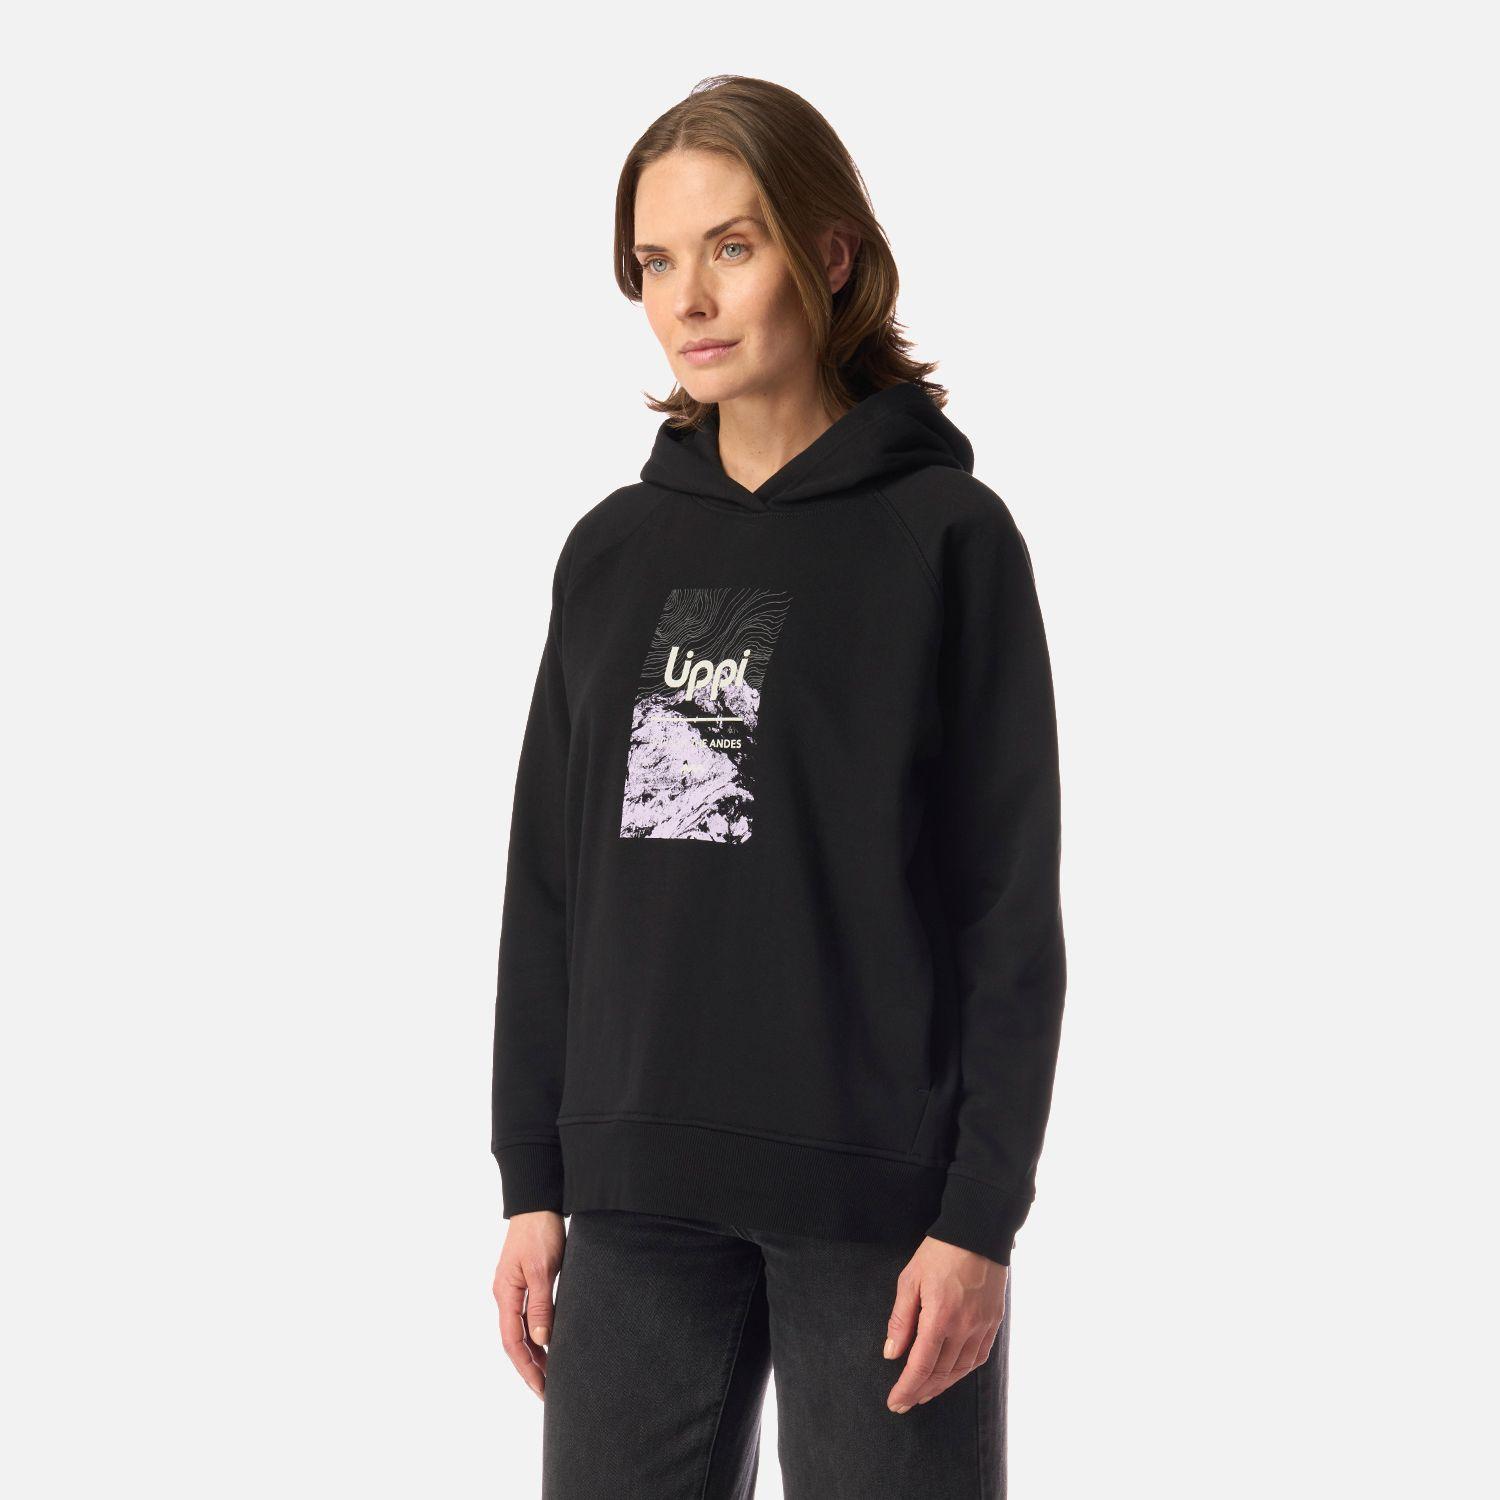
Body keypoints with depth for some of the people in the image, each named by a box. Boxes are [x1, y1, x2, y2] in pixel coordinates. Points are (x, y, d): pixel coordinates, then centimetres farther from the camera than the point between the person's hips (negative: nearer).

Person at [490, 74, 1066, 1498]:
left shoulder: (945, 537, -2)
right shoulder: (613, 550, 10)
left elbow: (1011, 909, -5)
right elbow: (548, 885, 13)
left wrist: (980, 1217, -10)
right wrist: (531, 1184, 9)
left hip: (878, 1198, -4)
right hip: (639, 1203, 4)